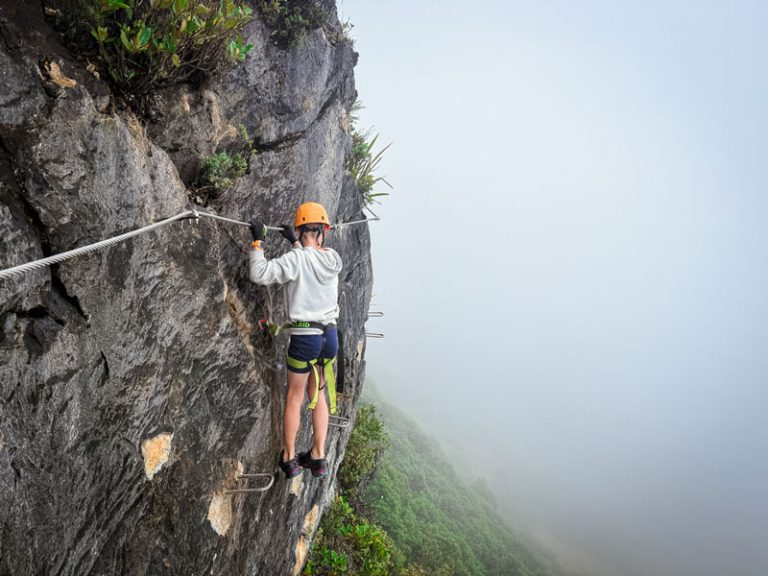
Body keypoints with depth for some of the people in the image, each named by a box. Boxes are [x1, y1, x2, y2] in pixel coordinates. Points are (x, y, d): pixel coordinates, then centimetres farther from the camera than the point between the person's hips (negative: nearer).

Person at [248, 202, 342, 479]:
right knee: (318, 395, 19)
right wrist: (295, 243, 24)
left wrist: (258, 242, -8)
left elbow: (260, 274, -18)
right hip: (330, 336, 5)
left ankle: (289, 459, 27)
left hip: (304, 337, -5)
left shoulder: (296, 259, -14)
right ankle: (318, 458, 26)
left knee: (294, 397, 13)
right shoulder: (334, 259, 2)